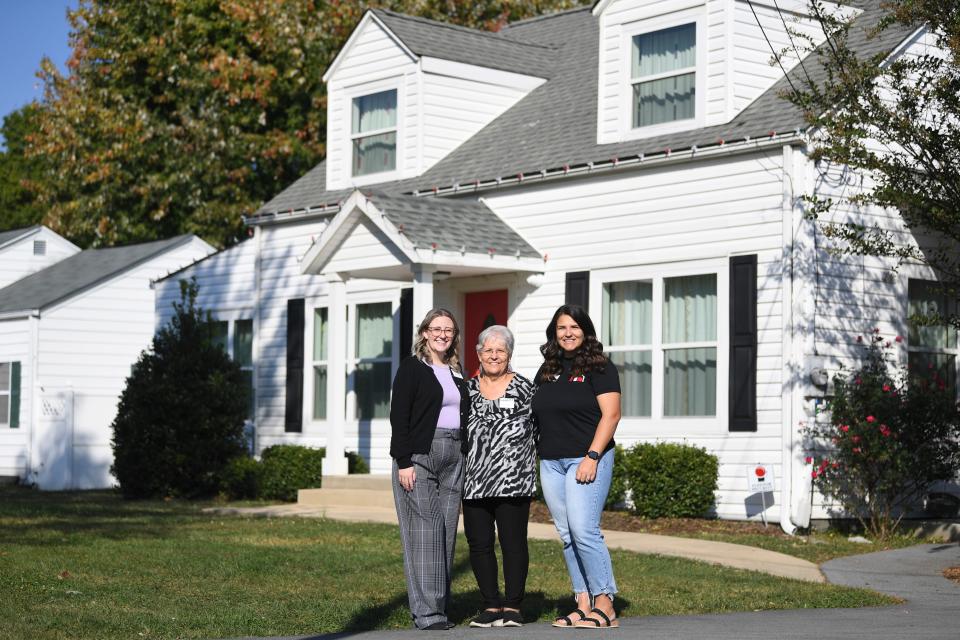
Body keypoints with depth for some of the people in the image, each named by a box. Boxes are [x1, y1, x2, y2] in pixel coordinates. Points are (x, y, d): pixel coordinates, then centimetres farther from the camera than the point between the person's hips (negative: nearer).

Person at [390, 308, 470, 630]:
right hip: (419, 457, -6)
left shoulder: (457, 374, 18)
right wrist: (404, 462, -15)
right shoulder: (412, 368, 0)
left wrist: (465, 460, 12)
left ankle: (440, 607, 8)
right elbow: (398, 416, -7)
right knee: (423, 531, -9)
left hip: (453, 459, 6)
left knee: (447, 531, 4)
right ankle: (426, 612, -8)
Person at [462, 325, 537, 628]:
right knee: (478, 543, 4)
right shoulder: (468, 389, 13)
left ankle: (513, 606, 6)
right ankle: (491, 606, 13)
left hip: (513, 480, -3)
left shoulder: (524, 388, 5)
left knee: (513, 542, -1)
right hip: (474, 480, 4)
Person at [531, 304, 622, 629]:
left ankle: (605, 606, -10)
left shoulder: (599, 367, -2)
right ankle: (583, 605, 8)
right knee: (567, 536, 5)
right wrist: (540, 457, 14)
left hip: (586, 459, -7)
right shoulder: (547, 370, 16)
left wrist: (592, 457, -17)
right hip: (551, 462, 7)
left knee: (584, 530, -15)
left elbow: (611, 414, -9)